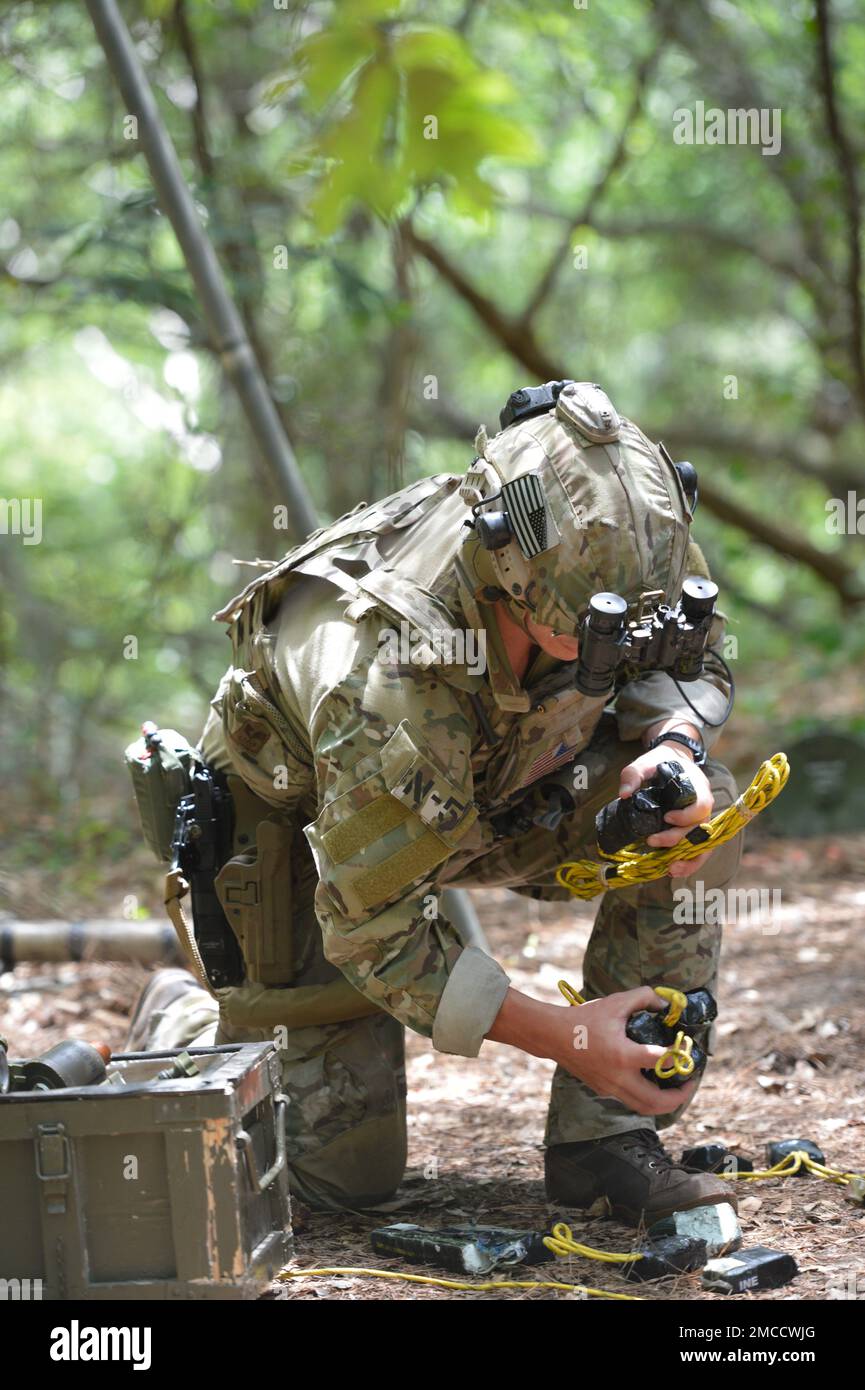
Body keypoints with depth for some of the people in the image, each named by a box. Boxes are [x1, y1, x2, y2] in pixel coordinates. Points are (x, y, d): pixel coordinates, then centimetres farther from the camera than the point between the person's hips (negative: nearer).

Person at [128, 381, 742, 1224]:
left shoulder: (600, 554, -27)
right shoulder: (380, 679, -43)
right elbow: (373, 933, -31)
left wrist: (673, 743, -27)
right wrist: (560, 1037, -34)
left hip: (479, 789, 6)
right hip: (305, 826, -5)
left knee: (696, 815, -21)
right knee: (347, 1171, -7)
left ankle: (604, 1139, -13)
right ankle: (183, 1025, 23)